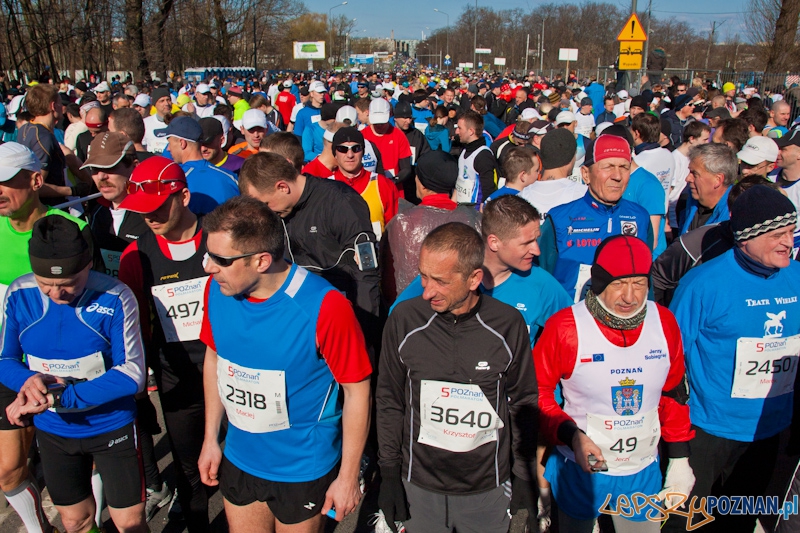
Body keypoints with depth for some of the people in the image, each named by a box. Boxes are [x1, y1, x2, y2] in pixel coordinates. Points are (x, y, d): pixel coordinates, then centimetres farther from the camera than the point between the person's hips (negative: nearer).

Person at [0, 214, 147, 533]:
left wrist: (54, 398, -27)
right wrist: (29, 380, -22)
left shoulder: (114, 299, -21)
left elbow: (132, 374, -23)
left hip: (111, 427, -3)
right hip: (52, 431, 4)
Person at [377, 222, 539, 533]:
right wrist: (389, 473, -1)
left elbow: (523, 405, -2)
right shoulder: (404, 320, -13)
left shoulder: (508, 325, -14)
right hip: (419, 486, 0)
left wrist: (524, 478, 3)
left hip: (489, 488, 0)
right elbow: (389, 401, -2)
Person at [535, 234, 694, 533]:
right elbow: (538, 392, -10)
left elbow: (674, 394, 4)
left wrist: (679, 461, 7)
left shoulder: (664, 322, -7)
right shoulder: (565, 326, -19)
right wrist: (571, 435, -23)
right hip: (580, 470, -3)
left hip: (643, 472, 3)